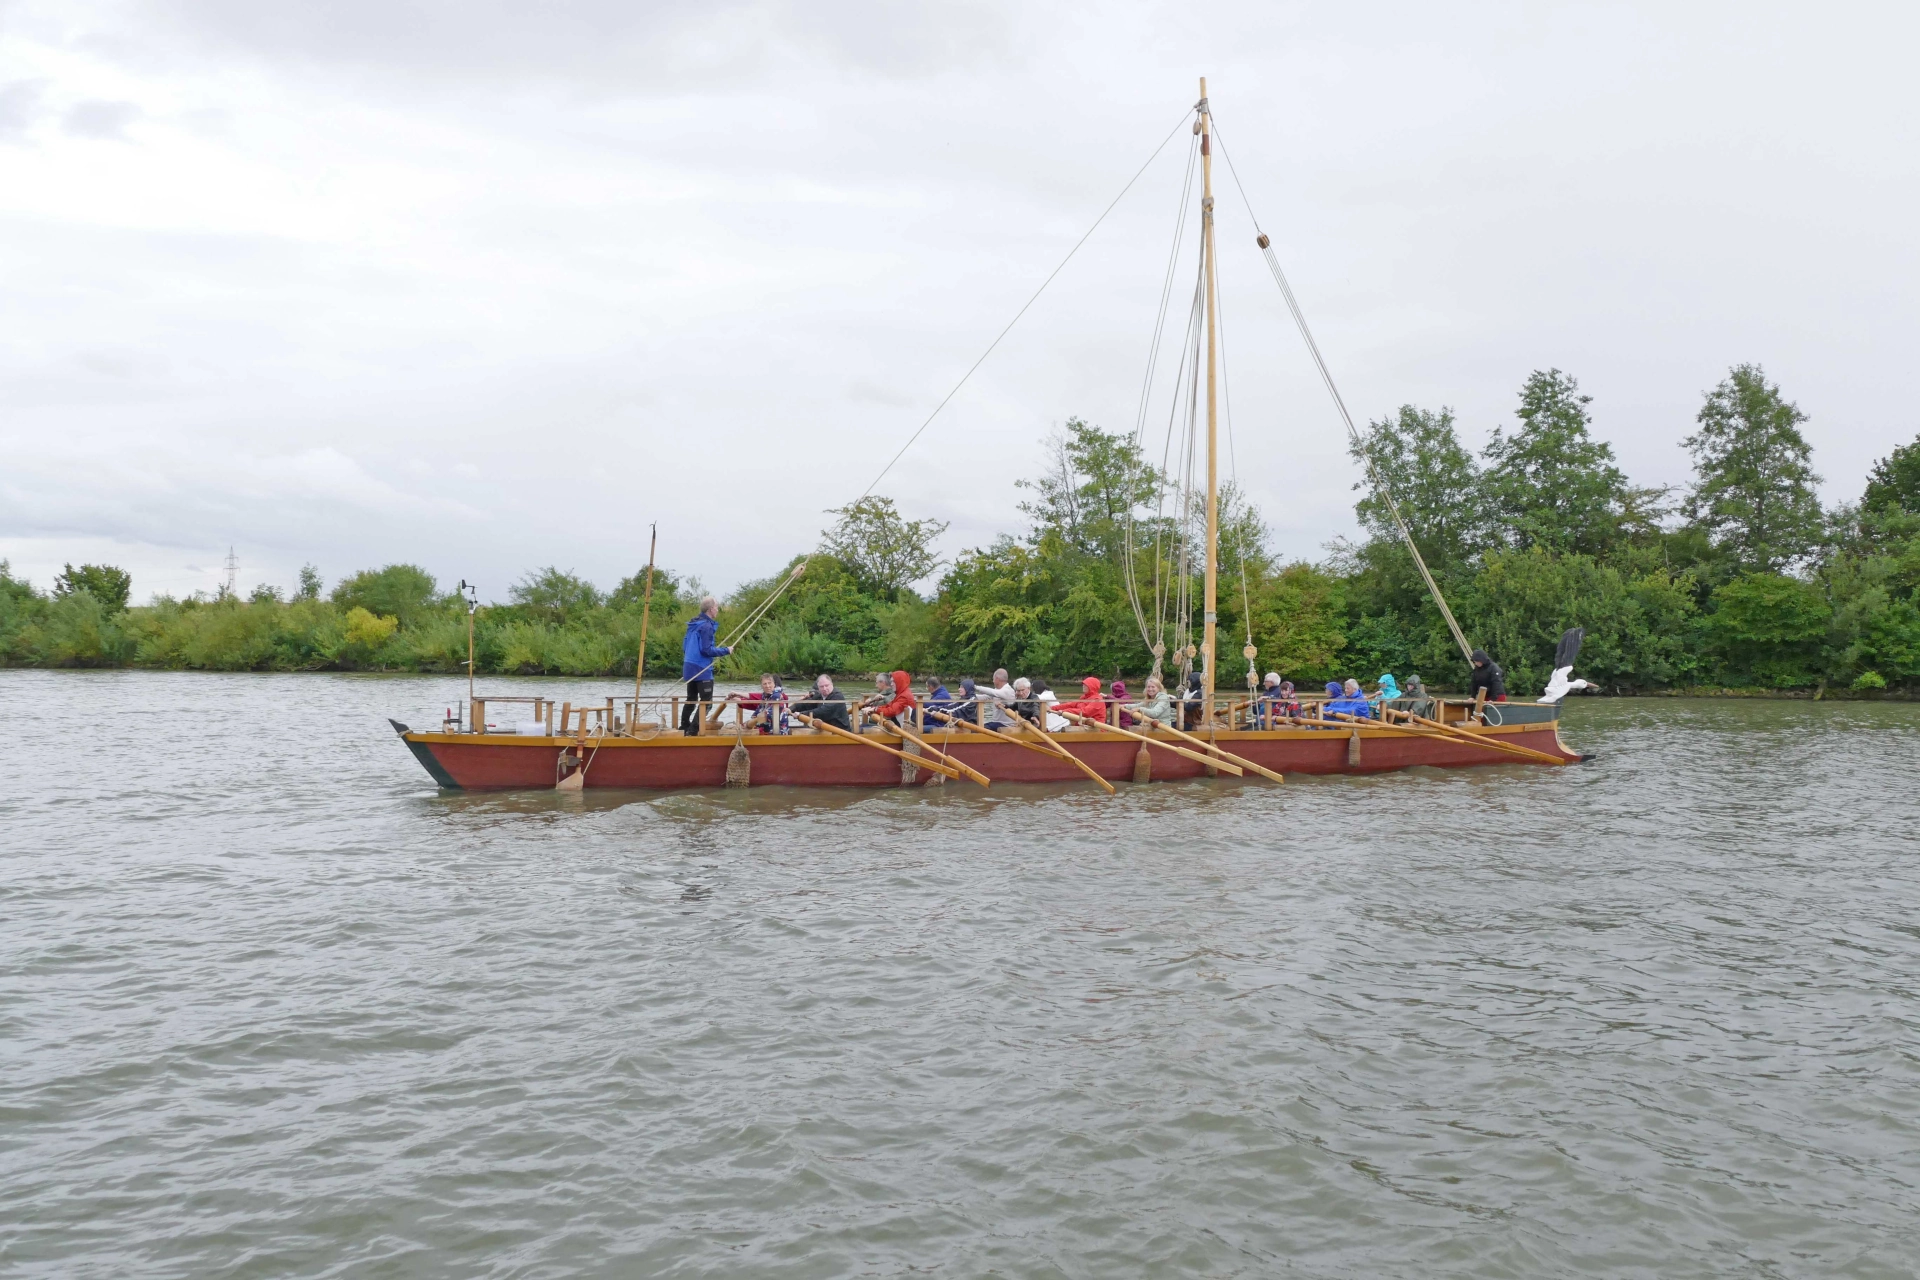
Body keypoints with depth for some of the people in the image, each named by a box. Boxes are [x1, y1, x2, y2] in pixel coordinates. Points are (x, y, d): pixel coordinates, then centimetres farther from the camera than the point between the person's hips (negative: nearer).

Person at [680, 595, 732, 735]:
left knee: (691, 700, 19)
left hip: (689, 667, 9)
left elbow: (684, 646, 17)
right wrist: (726, 650, -11)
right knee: (706, 701, -5)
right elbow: (706, 649, -20)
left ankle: (684, 728, 24)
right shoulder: (706, 626, -17)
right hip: (702, 669, -9)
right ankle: (693, 731, -11)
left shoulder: (694, 624, 11)